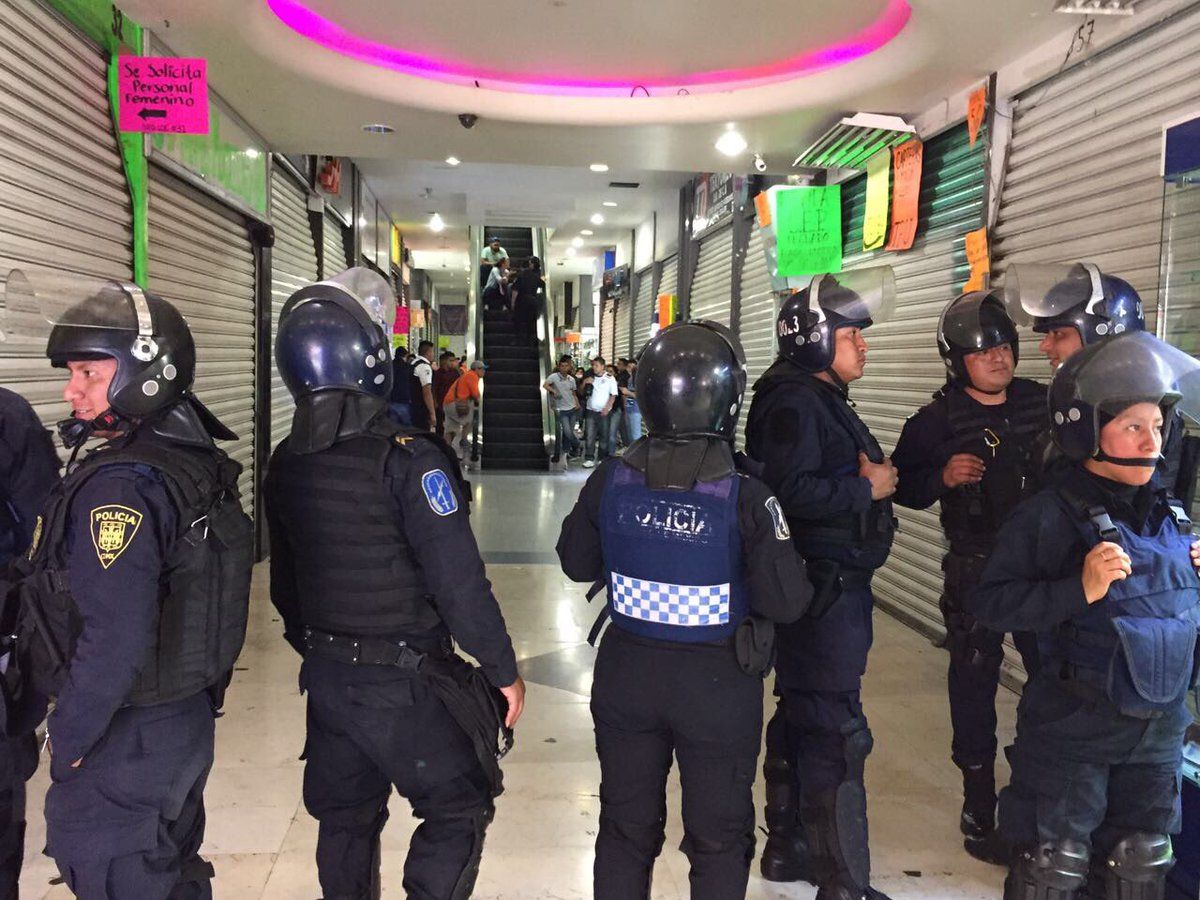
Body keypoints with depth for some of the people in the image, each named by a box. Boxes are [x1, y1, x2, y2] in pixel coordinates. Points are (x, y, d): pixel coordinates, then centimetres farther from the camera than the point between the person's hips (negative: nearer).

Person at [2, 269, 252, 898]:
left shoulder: (119, 486, -24)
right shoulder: (197, 461, 4)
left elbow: (115, 640, -27)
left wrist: (69, 740, -15)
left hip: (124, 742, -9)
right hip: (188, 716, 9)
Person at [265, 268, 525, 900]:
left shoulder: (285, 463, 1)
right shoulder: (409, 457, -22)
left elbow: (284, 582, 11)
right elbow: (459, 581, -22)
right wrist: (504, 671, -10)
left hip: (326, 677, 7)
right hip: (405, 682, -7)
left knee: (344, 820, 22)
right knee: (459, 809, 11)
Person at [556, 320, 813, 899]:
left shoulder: (609, 483, -11)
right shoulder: (745, 498, -21)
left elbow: (576, 563, 4)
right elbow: (787, 601, -18)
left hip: (626, 674, 3)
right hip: (718, 683, -3)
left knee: (626, 828, 22)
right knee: (719, 840, 17)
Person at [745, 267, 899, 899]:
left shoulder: (822, 399, 16)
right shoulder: (794, 402, -16)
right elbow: (793, 491, -27)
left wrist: (872, 474, 2)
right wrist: (867, 488, -17)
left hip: (836, 586, 11)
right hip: (823, 590, -11)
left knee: (801, 719, 18)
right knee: (835, 733, -5)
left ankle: (788, 846, 32)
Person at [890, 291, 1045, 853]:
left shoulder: (1043, 402, 3)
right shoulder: (939, 420, -6)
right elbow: (902, 484, -4)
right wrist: (942, 476, -21)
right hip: (975, 571, -2)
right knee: (974, 681, 7)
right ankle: (978, 797, 24)